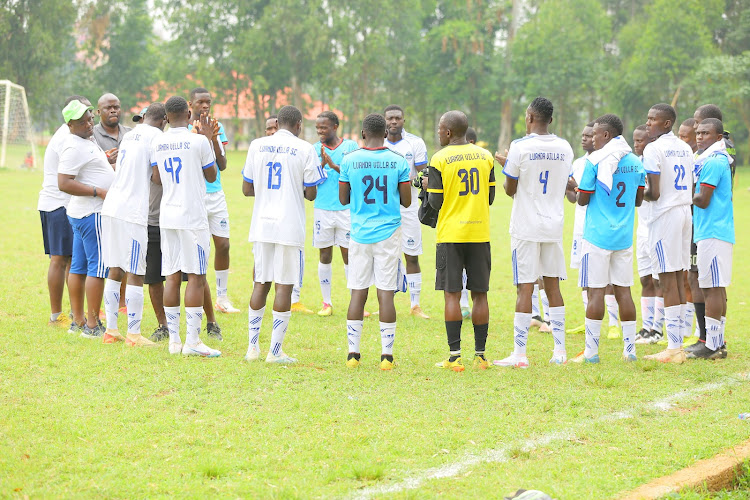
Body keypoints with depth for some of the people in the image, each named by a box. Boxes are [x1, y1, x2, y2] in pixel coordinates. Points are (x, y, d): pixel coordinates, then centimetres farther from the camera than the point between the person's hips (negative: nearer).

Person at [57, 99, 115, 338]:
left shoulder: (86, 142, 16)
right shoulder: (74, 147, -16)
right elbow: (64, 183, -24)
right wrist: (99, 192, -23)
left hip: (81, 213, 11)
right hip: (92, 213, -11)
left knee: (79, 267, 12)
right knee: (98, 268, -9)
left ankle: (78, 322, 17)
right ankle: (92, 326, -8)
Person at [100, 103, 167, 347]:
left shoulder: (129, 135, 20)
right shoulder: (155, 135, -4)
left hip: (111, 208, 8)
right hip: (132, 211, -8)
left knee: (115, 270, 13)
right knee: (136, 274, -3)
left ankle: (111, 330, 17)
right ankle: (133, 334, -1)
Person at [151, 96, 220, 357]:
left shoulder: (157, 143, 5)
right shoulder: (198, 141, -8)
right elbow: (212, 176, 3)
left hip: (167, 216, 5)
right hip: (193, 217, -5)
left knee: (172, 276, 8)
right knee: (196, 277, -3)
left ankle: (174, 340, 9)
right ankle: (192, 341, -7)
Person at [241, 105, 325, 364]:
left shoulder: (257, 146, 5)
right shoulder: (305, 150, -5)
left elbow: (246, 189, 7)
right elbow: (311, 194, -3)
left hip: (261, 226, 4)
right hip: (289, 226, -4)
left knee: (261, 284, 13)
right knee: (284, 286, 0)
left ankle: (253, 347, 15)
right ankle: (275, 351, 0)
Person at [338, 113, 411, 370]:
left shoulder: (349, 160, -2)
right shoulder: (398, 162, -3)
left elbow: (343, 199, 6)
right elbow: (406, 202, 2)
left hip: (359, 233, 1)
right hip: (388, 233, -1)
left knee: (358, 293, 6)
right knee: (386, 294, 0)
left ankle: (353, 353, 6)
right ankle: (387, 355, 0)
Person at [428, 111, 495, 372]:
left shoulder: (440, 159, -7)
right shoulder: (485, 157, 5)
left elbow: (436, 202, -7)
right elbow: (490, 198, 8)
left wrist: (429, 188, 13)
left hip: (450, 234, -3)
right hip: (480, 233, 3)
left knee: (452, 294, 0)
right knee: (480, 294, 7)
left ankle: (455, 356, -4)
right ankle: (480, 355, 9)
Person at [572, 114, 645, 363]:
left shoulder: (595, 161, -10)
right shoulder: (635, 162, 8)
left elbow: (582, 200, -8)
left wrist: (579, 190, 13)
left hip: (598, 235, -5)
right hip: (624, 236, 6)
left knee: (596, 291, -4)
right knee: (623, 290, 9)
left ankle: (591, 350, -2)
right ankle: (629, 348, 10)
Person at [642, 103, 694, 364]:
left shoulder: (653, 149, -10)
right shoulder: (685, 149, 14)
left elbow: (655, 193, -14)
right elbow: (692, 190, 15)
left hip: (665, 215, -8)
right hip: (685, 212, 8)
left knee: (668, 281, -7)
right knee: (678, 280, 10)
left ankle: (673, 348, -9)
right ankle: (677, 345, 11)